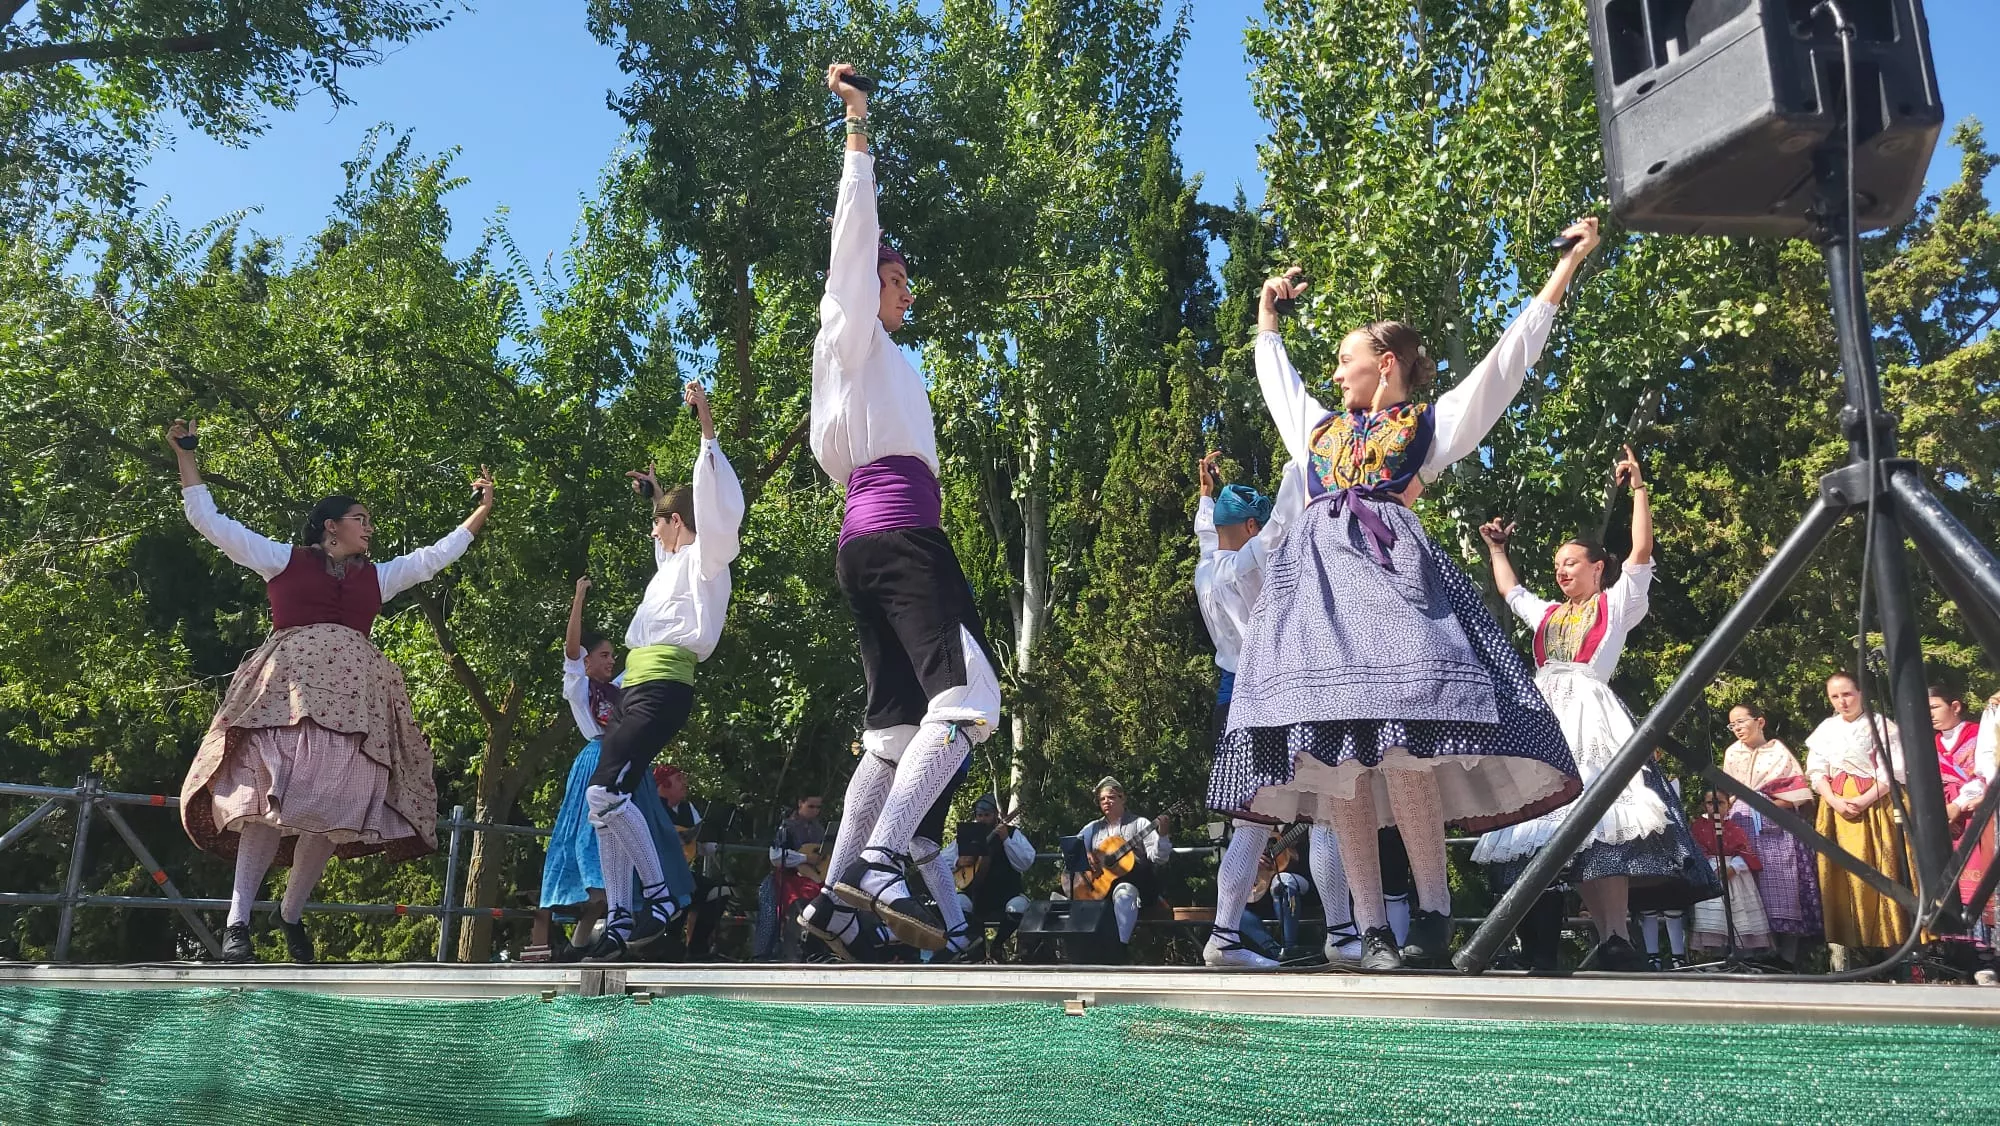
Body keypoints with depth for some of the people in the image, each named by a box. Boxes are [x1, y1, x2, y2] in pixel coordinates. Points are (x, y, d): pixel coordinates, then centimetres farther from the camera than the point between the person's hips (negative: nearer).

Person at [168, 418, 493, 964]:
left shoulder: (377, 576, 24)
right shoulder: (282, 560, 15)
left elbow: (436, 555, 30)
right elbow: (208, 520, 16)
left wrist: (482, 510, 31)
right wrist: (186, 455, 13)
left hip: (353, 693, 4)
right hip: (288, 684, -3)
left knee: (332, 807, -5)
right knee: (270, 795, -18)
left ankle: (292, 915, 7)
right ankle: (237, 922, -17)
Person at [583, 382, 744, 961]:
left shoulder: (703, 557, 1)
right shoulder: (672, 561, 25)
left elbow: (717, 506, -16)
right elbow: (667, 538, 50)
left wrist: (707, 425, -21)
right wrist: (654, 492, 56)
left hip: (663, 688, -10)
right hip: (638, 690, 10)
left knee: (605, 791, -24)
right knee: (608, 802, 2)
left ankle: (662, 897, -17)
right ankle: (620, 924, 3)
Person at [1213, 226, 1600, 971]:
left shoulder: (1431, 424, 18)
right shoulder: (1319, 427, 29)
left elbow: (1508, 358, 17)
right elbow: (1273, 375, 45)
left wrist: (1565, 268, 19)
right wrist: (1268, 314, 56)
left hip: (1391, 570, -4)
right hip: (1318, 579, 4)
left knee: (1400, 742, -21)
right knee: (1334, 754, -9)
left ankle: (1434, 912, -13)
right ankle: (1372, 929, -9)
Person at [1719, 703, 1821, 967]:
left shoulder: (1778, 752, 4)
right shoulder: (1731, 753, 15)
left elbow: (1797, 796, -1)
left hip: (1776, 829, -3)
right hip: (1743, 829, 3)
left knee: (1783, 893, -8)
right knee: (1752, 894, -5)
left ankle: (1788, 957, -5)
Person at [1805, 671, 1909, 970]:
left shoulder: (1880, 725, 1)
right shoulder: (1825, 730, 11)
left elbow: (1891, 771, -6)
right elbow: (1817, 773, 8)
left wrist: (1864, 800, -16)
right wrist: (1836, 802, -9)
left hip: (1874, 806, -3)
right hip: (1837, 808, 3)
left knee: (1877, 870, -7)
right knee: (1844, 873, -1)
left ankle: (1884, 942, -4)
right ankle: (1851, 948, 0)